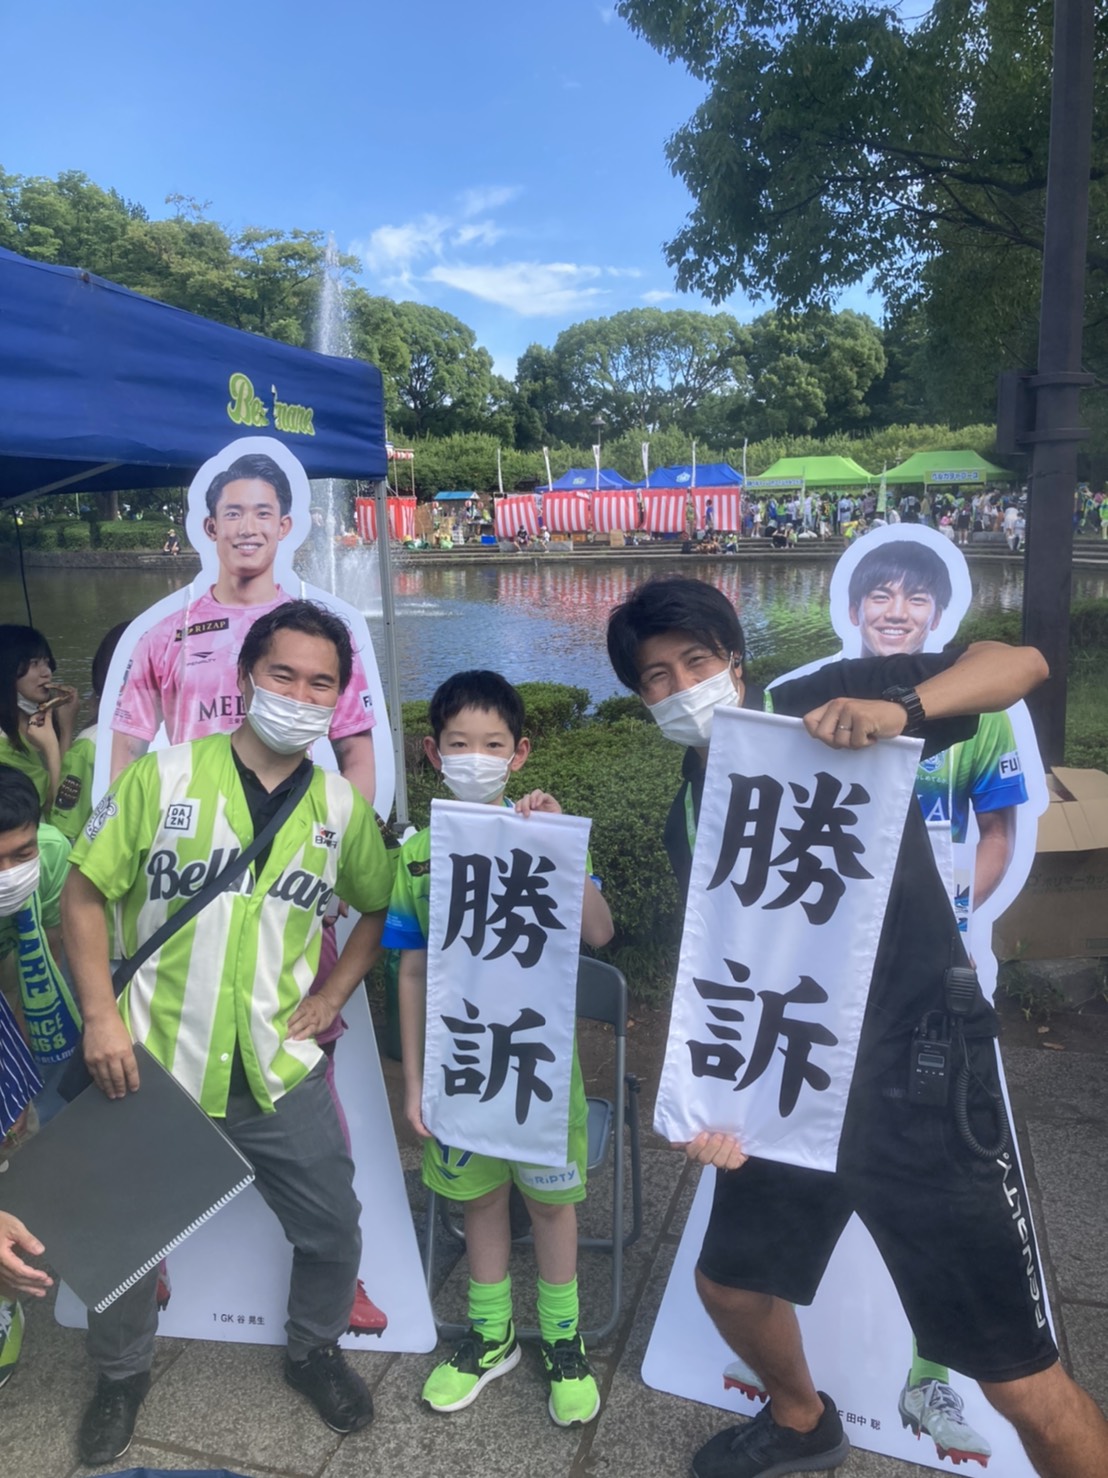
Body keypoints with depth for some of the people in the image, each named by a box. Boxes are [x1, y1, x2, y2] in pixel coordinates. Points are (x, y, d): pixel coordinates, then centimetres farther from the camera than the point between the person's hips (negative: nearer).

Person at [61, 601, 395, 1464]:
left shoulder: (341, 808, -1)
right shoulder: (161, 777, -9)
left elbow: (383, 908, 12)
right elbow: (85, 894, -5)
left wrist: (332, 995, 2)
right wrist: (102, 1015, -14)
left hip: (282, 1073, 2)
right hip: (153, 1066, -1)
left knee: (332, 1229, 11)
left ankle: (315, 1350, 42)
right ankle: (122, 1373, 46)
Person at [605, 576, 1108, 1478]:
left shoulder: (826, 703, -9)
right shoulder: (687, 820, 7)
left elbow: (1022, 661, -14)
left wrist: (900, 708, -32)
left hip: (924, 1076, -6)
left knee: (1021, 1380, 0)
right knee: (730, 1283, 23)